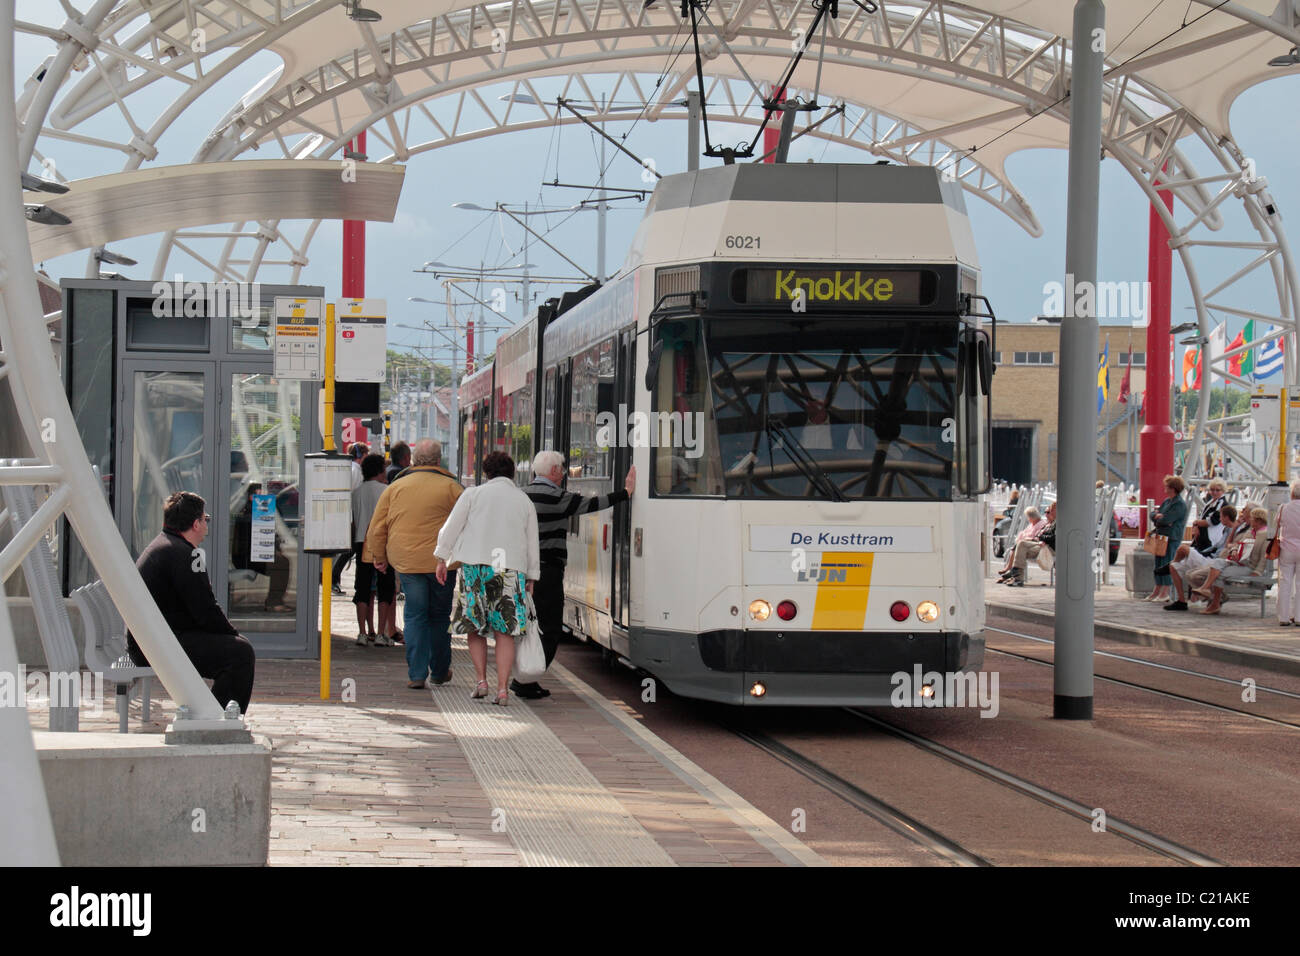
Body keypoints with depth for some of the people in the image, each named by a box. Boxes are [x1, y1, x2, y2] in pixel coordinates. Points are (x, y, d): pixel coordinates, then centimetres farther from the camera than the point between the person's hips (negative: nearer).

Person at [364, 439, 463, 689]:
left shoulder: (395, 488, 5)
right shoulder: (450, 487, -2)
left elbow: (377, 528, 7)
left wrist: (379, 557, 19)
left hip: (407, 563, 1)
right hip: (442, 562, -1)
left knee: (415, 616, 5)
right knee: (439, 616, 12)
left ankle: (416, 674, -3)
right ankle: (439, 671, 22)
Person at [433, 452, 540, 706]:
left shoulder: (473, 494, 5)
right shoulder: (524, 501, 13)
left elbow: (451, 528, 3)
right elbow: (532, 544, 16)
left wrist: (442, 560, 10)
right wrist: (532, 577, 22)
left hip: (474, 565, -1)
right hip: (511, 569, 2)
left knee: (474, 627, 11)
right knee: (505, 631, 2)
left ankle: (481, 680, 4)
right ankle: (502, 689, -4)